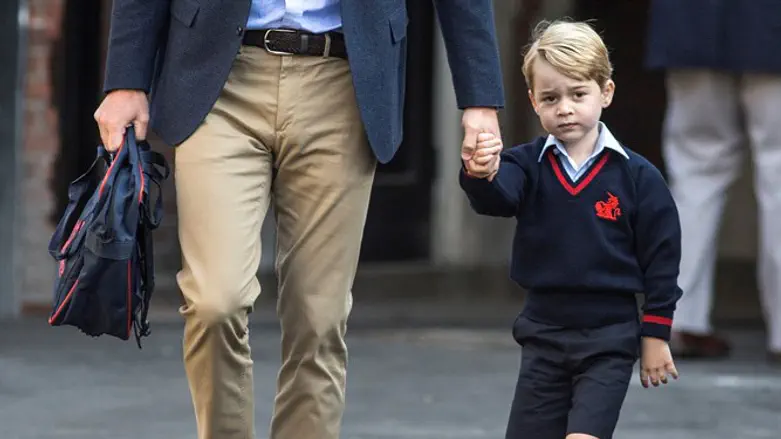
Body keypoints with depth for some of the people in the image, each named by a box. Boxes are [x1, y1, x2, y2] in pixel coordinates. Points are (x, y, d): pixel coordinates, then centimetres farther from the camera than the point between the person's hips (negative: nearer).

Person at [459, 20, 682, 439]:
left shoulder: (638, 177, -5)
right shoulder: (526, 165, -2)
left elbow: (661, 260, 0)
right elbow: (495, 198, -24)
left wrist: (655, 337, 0)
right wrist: (481, 175, -48)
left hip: (609, 340, -3)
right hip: (543, 334, 3)